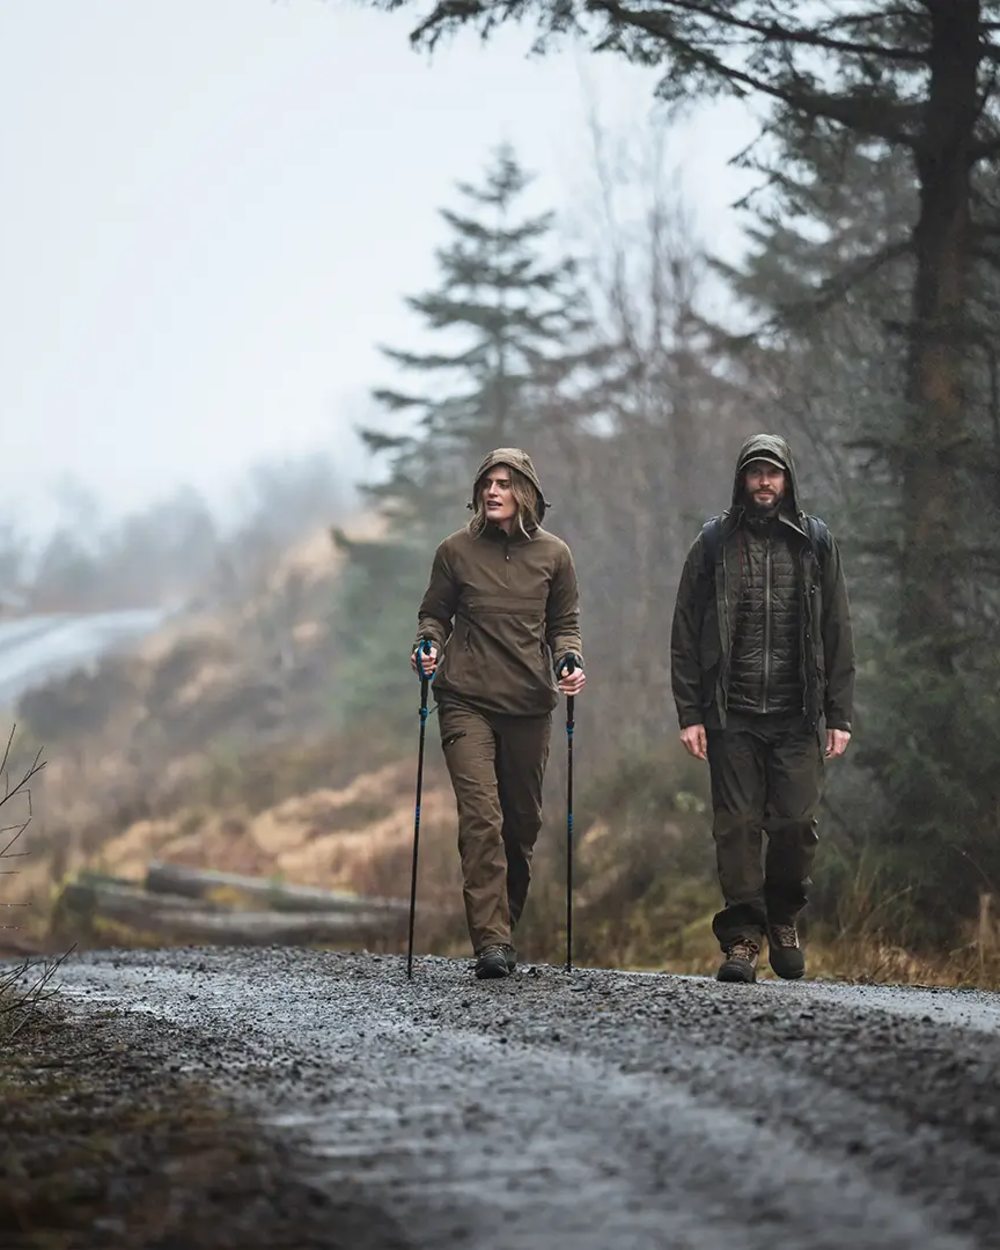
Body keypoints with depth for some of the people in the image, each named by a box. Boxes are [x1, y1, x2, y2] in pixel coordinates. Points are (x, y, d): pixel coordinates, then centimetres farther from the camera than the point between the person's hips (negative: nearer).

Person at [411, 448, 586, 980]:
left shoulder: (552, 554, 6)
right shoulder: (456, 551, 2)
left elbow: (564, 623, 14)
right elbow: (435, 613, 12)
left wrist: (570, 660, -5)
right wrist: (429, 645, -8)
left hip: (529, 703, 2)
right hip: (467, 701, -2)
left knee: (522, 822, 8)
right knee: (481, 816, -15)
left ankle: (505, 925, 25)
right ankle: (491, 940, -19)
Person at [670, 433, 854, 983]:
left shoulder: (815, 543, 8)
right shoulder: (714, 543, 5)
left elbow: (837, 633, 8)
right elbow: (686, 634, 5)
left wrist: (839, 715, 3)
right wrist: (689, 714, -2)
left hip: (797, 716, 1)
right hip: (732, 714, -1)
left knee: (797, 824, -3)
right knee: (737, 826, -2)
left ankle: (783, 917, 20)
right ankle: (741, 938, 4)